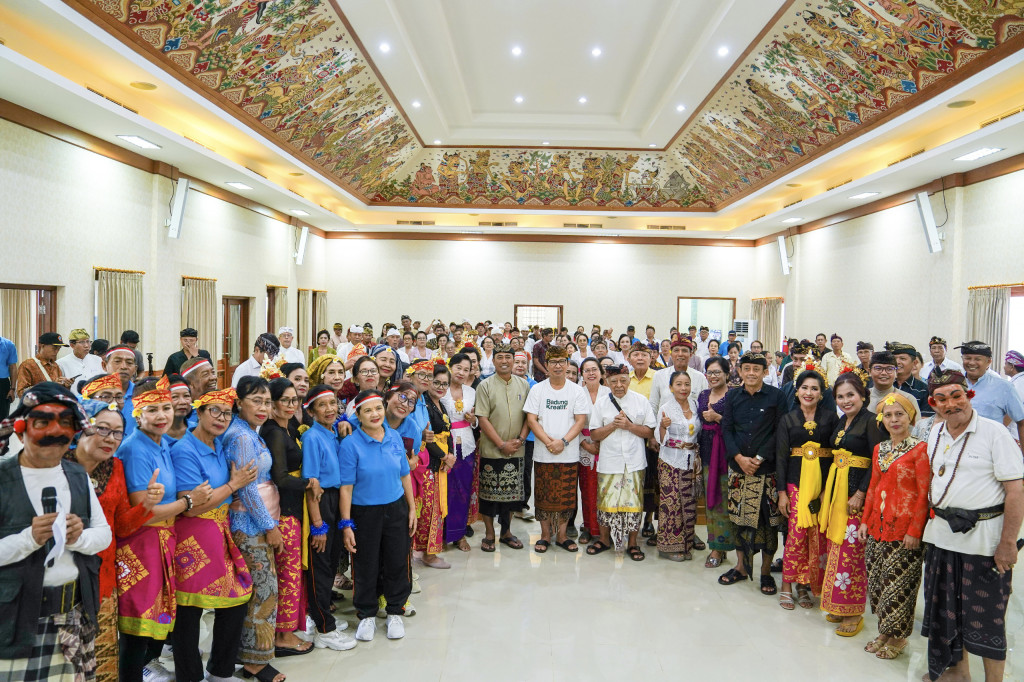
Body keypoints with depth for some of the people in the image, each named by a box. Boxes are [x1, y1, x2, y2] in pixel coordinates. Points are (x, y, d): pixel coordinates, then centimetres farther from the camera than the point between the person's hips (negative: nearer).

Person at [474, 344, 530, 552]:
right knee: (489, 492, 3)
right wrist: (501, 444, -12)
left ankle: (506, 532, 25)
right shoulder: (485, 385, -3)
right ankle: (489, 533, 17)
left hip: (516, 450, 3)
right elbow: (483, 419, -8)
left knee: (512, 492, 9)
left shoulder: (523, 385, 7)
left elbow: (529, 416, 8)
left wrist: (520, 439, -7)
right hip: (491, 450, -3)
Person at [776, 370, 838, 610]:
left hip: (823, 481, 1)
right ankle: (787, 586, 3)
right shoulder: (788, 419, 7)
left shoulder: (830, 417, 5)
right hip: (796, 481, -1)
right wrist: (781, 492, -2)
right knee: (796, 532, -7)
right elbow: (781, 456, 4)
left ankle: (805, 584, 15)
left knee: (817, 535, 2)